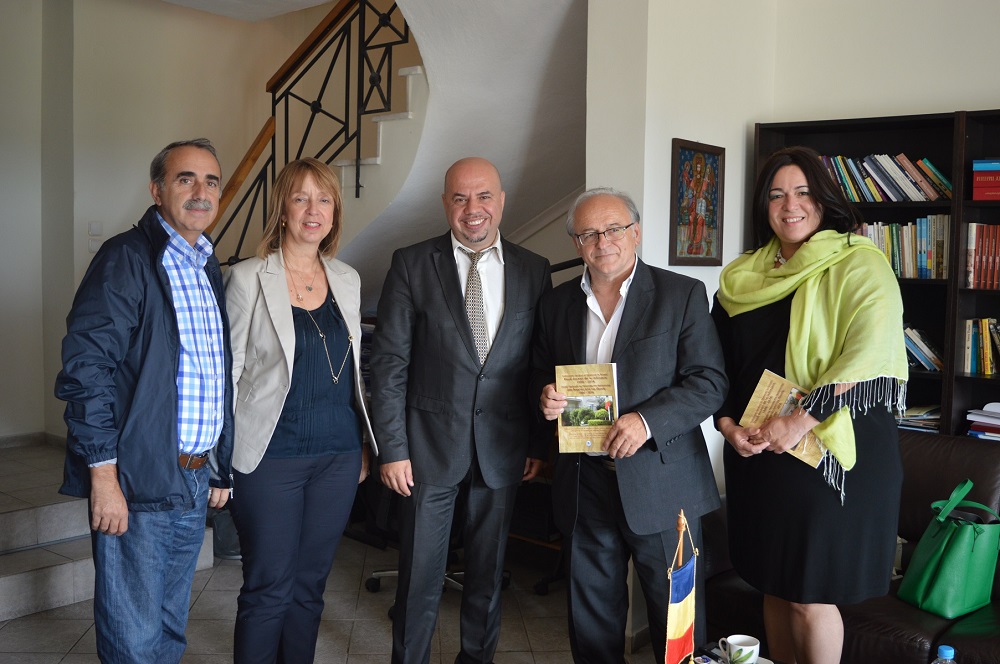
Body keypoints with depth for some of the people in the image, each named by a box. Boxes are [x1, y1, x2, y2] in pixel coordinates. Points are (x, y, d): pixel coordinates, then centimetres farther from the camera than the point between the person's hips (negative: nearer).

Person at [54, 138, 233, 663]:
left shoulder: (208, 269, 14)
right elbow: (85, 369, -17)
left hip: (195, 482, 7)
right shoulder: (126, 259, -10)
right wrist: (103, 475, -19)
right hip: (137, 483, -7)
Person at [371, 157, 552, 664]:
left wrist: (539, 441, 4)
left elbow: (541, 364, 6)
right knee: (420, 572, 7)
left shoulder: (533, 270, 3)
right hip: (431, 444, -2)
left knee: (489, 570, 16)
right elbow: (389, 363, -5)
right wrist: (392, 448, -9)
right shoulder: (412, 265, -4)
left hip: (502, 447, 2)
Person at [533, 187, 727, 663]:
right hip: (583, 483, 4)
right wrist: (545, 396, -7)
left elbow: (709, 382, -8)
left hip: (659, 484, -3)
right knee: (591, 618, 16)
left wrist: (647, 420, -22)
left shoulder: (682, 295, -3)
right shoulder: (557, 303, 9)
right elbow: (542, 376, 17)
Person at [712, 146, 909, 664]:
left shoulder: (857, 263, -4)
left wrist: (801, 420, -22)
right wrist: (727, 423, -5)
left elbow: (868, 351, -17)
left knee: (809, 595, 1)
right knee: (774, 584, 13)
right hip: (755, 452, 5)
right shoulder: (742, 277, 10)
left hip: (831, 447, -4)